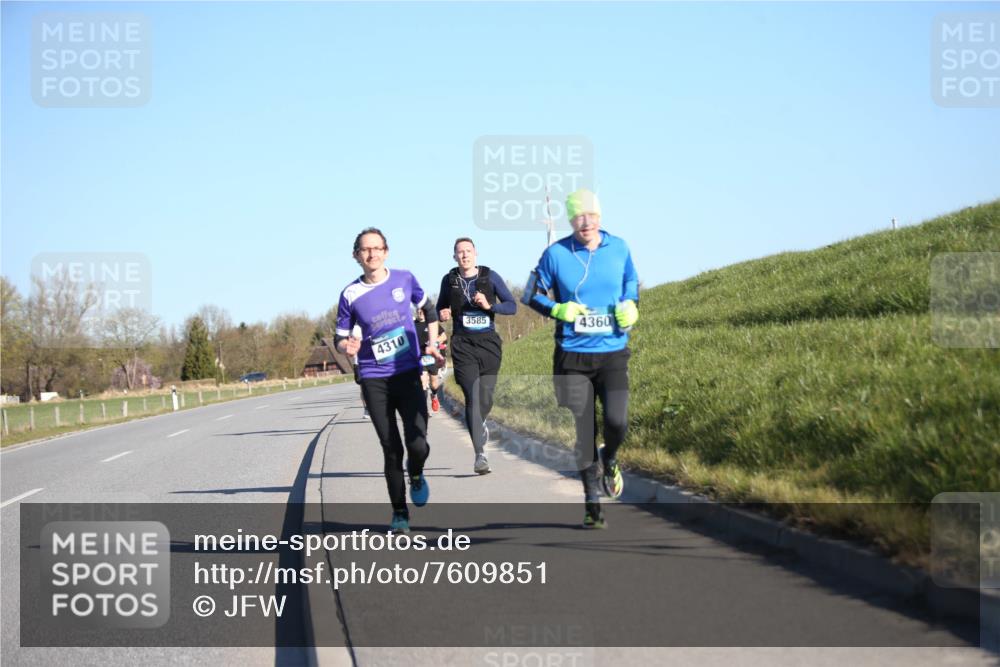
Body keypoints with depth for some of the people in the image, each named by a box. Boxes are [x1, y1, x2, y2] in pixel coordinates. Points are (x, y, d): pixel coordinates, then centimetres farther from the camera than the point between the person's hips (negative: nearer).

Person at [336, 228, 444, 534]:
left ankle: (416, 477, 22)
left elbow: (428, 309, 17)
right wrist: (348, 347, -17)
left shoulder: (404, 279, 0)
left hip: (408, 374, 0)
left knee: (417, 444, -14)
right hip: (374, 380, 0)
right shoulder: (351, 294, -3)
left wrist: (432, 345, 10)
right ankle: (399, 513, 19)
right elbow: (340, 337, 5)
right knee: (391, 450, 1)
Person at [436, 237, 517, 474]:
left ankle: (479, 424, 43)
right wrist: (442, 314, -3)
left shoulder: (490, 277, 3)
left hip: (488, 343, 1)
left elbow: (512, 306, 1)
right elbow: (440, 307, 21)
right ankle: (480, 455, -18)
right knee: (472, 397, -14)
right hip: (463, 345, -1)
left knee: (486, 398, 6)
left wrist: (489, 305, -15)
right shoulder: (449, 280, 7)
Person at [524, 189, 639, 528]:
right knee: (582, 433, 2)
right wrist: (558, 310, -12)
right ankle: (592, 501, 18)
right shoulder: (555, 254, -4)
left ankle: (609, 460, 18)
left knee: (617, 422, -18)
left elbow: (631, 283, 19)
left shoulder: (618, 248, 2)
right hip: (572, 357, -1)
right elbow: (532, 295, 5)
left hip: (612, 353, 1)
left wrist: (630, 306, -2)